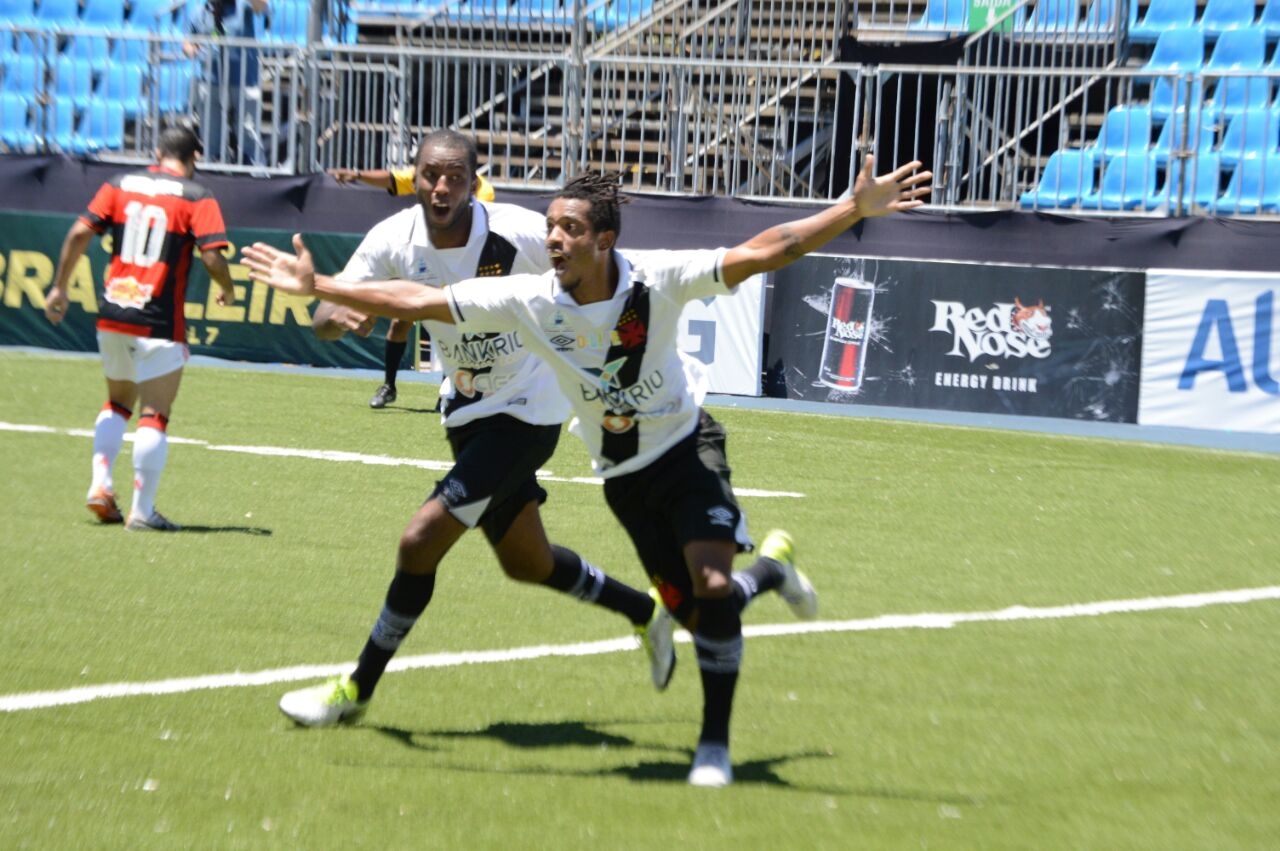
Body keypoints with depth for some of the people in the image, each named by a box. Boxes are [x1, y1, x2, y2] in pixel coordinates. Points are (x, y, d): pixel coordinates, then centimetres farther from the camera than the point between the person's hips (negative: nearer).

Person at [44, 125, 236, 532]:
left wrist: (59, 286, 7)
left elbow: (79, 233, 0)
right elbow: (212, 256, -14)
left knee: (118, 403, 23)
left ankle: (100, 484, 10)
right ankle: (142, 510, -2)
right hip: (160, 324, -4)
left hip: (112, 316, 4)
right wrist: (227, 289, 6)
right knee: (154, 416, 0)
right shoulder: (198, 198, -3)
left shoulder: (120, 185, 8)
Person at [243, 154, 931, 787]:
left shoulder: (657, 280, -24)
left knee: (713, 587, -20)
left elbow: (765, 251, -28)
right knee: (695, 611, 0)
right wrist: (317, 287, -20)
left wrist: (855, 209, -38)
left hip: (686, 448, -2)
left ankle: (715, 743, -1)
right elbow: (412, 302, -16)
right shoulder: (528, 300, -19)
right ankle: (771, 566, 36)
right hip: (623, 475, 2)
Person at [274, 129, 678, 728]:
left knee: (422, 539, -14)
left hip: (525, 413, -6)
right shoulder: (394, 240, -12)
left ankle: (359, 689, 2)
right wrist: (338, 314, -37)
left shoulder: (520, 235, -24)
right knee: (527, 563, 19)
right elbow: (328, 313, -14)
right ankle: (646, 613, 44)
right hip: (467, 413, 6)